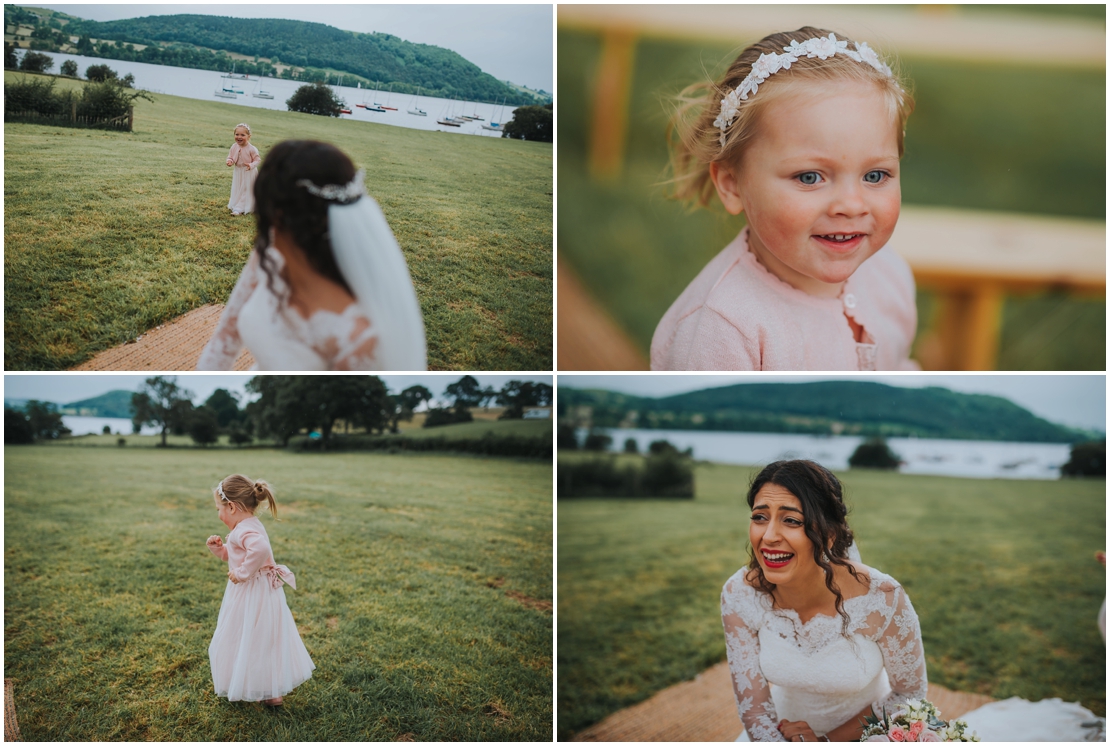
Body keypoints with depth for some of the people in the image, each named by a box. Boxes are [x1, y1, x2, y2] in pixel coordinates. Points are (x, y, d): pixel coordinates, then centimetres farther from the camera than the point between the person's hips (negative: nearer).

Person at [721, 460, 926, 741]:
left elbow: (911, 694, -9)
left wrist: (828, 739, -13)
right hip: (787, 734, 2)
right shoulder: (739, 595, -20)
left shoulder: (882, 599, -26)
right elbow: (754, 709, -12)